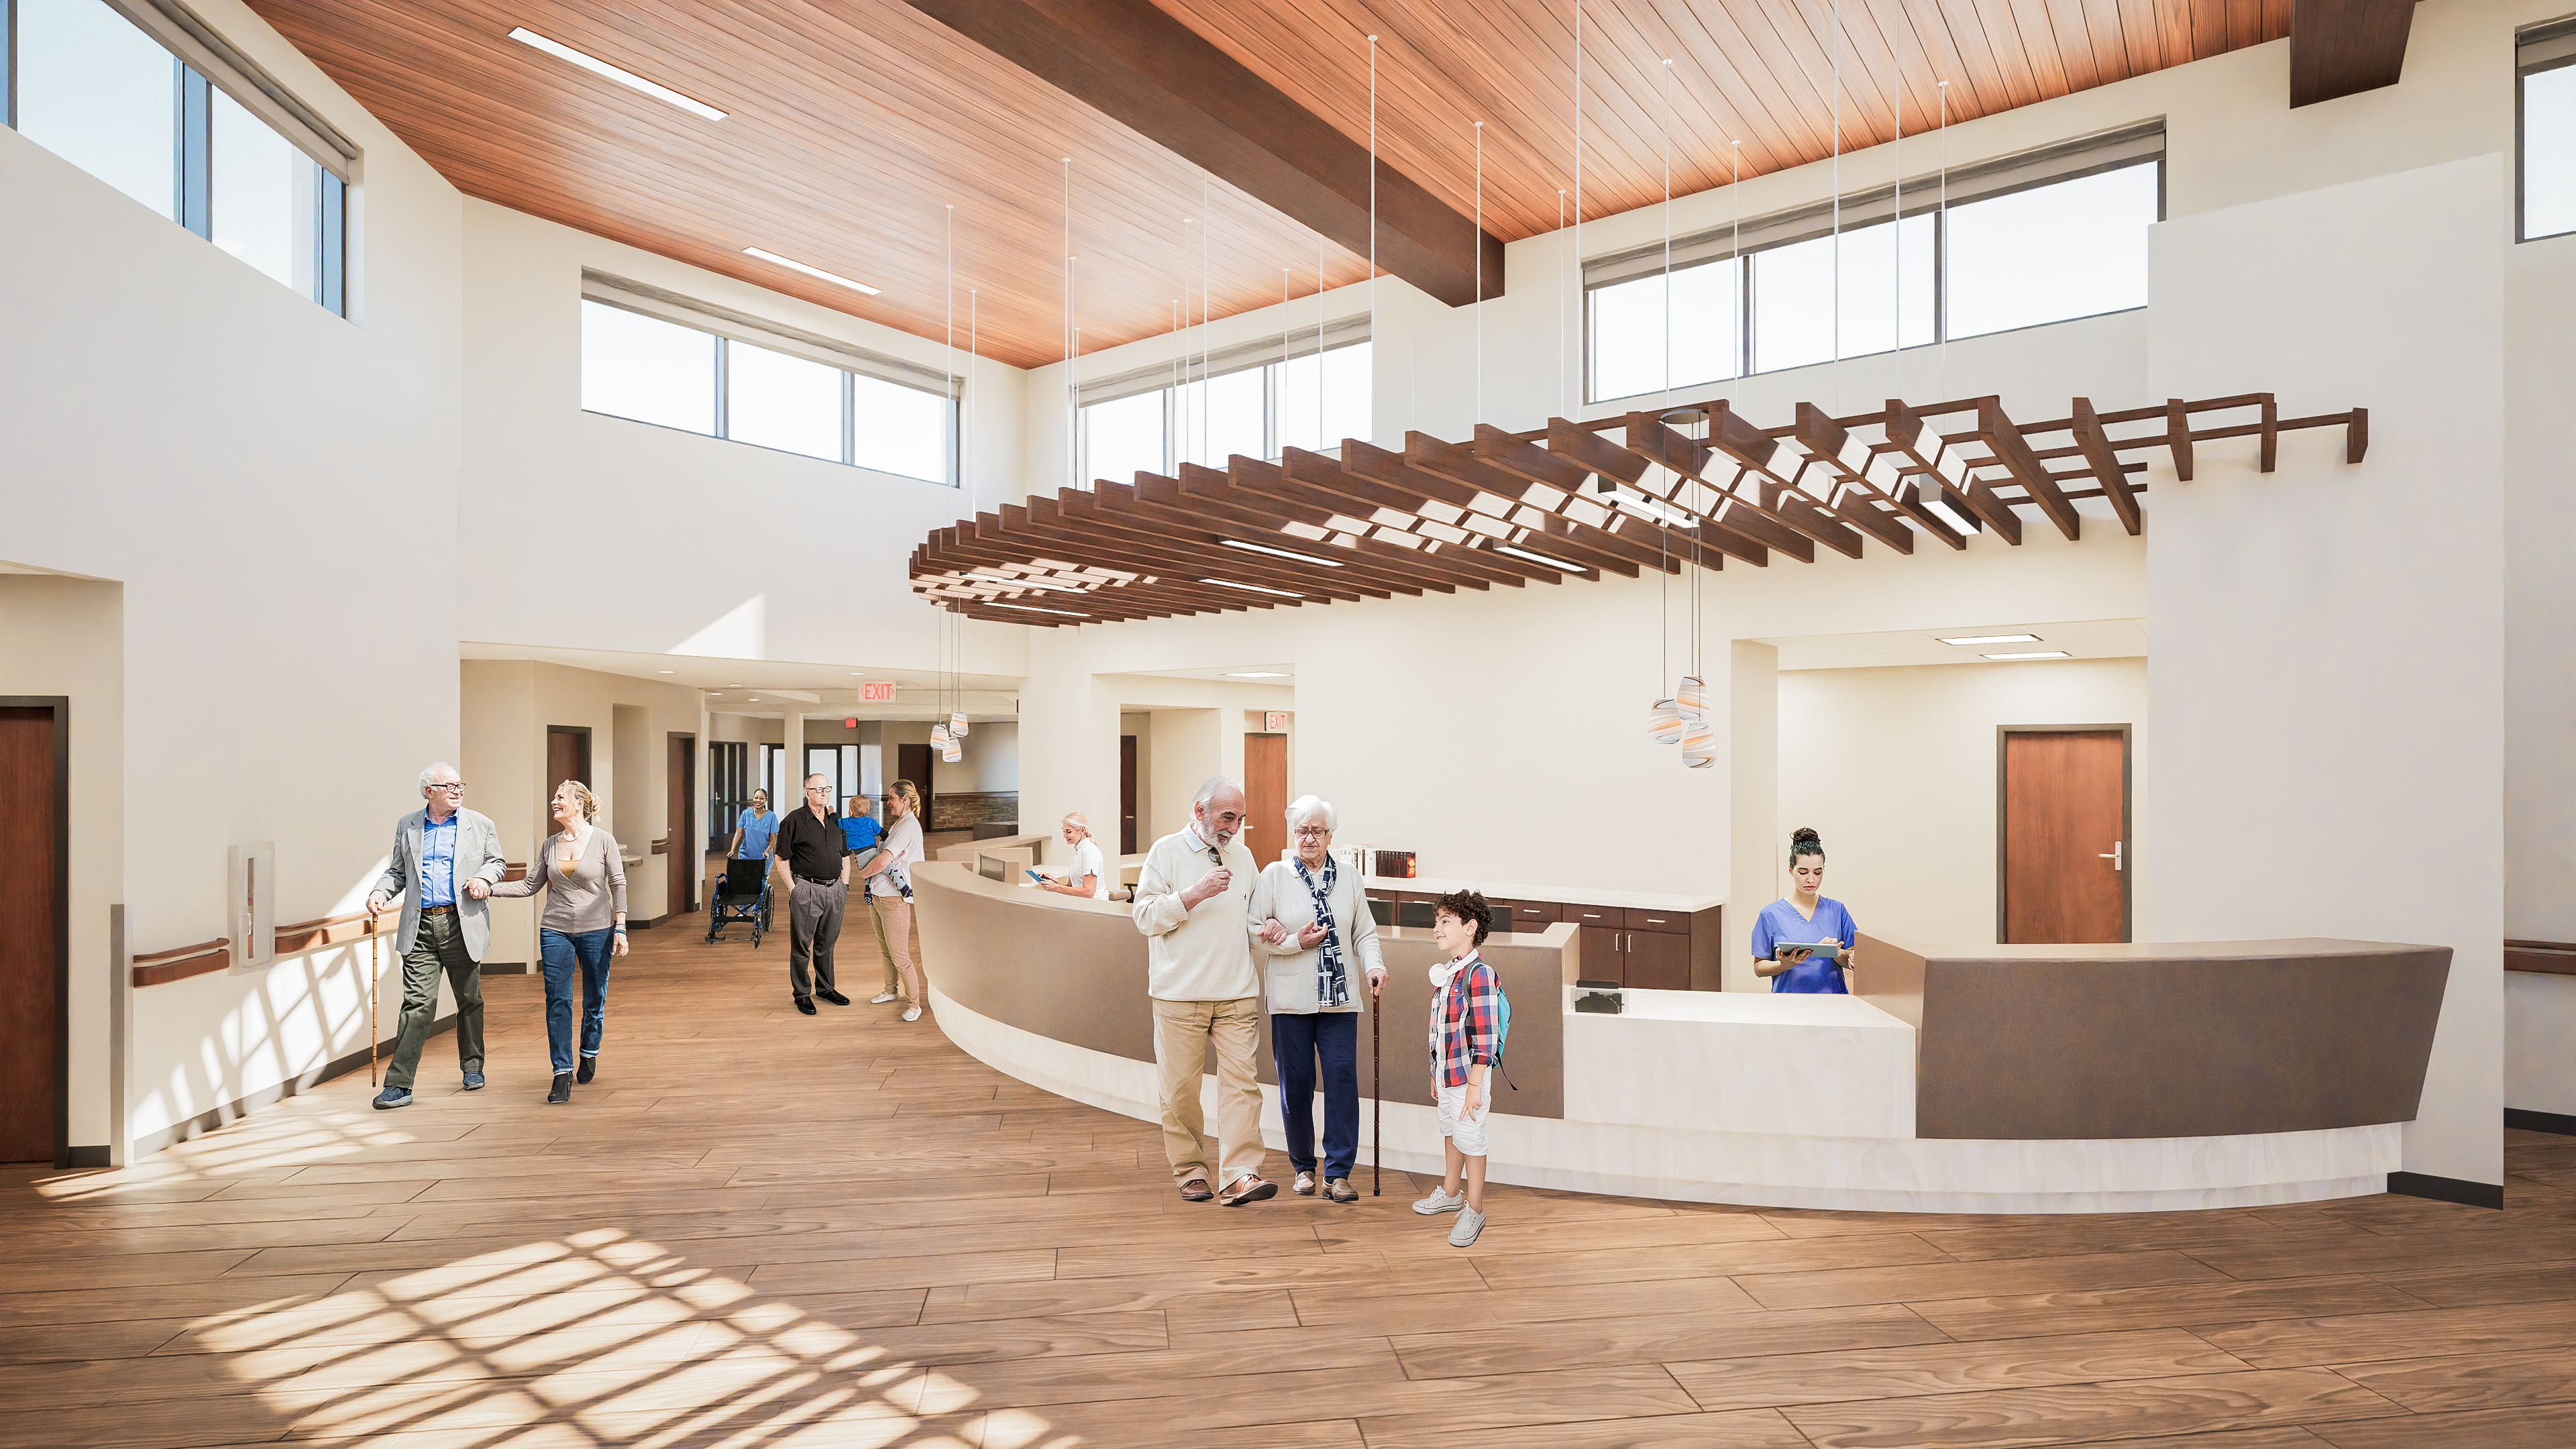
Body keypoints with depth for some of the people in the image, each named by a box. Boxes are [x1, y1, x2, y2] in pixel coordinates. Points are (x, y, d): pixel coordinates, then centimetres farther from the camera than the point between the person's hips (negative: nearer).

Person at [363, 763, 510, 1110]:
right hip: (420, 927, 0)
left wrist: (484, 877, -7)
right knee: (418, 1003, -8)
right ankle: (398, 1085, -3)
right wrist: (380, 892, -1)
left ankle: (472, 1067, 28)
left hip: (462, 925, 0)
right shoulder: (407, 826, 11)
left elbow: (497, 862, 14)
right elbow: (397, 871, 17)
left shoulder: (480, 824, 6)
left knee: (469, 1001, 11)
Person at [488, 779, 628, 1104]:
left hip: (596, 930, -3)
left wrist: (620, 928, -7)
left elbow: (618, 885, -3)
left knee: (595, 1000, 8)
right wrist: (489, 888, -2)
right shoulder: (550, 845, 6)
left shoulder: (603, 840, -5)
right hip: (556, 930, 3)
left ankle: (589, 1054, 33)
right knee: (557, 1001, -4)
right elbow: (530, 885, 11)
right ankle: (562, 1075, -1)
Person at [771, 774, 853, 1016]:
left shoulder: (836, 821, 11)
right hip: (806, 890, -5)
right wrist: (793, 888, -9)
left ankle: (826, 988, 28)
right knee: (801, 945, 3)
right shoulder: (794, 820, -6)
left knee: (827, 943, 15)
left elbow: (845, 857, 19)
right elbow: (782, 859, -5)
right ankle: (802, 993, 14)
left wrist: (844, 884, 10)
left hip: (835, 890, 5)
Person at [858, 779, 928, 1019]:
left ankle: (915, 1003, 6)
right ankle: (890, 990, 37)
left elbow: (881, 863, -24)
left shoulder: (909, 826, -18)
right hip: (877, 896, 10)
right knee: (885, 950, 21)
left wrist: (863, 872, -5)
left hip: (894, 900, -10)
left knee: (900, 957, -4)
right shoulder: (897, 824, 14)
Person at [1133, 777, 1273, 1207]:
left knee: (1241, 1081, -6)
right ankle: (1190, 1172, 20)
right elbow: (1146, 917, -8)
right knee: (1181, 1087, 4)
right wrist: (1196, 893, -18)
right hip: (1180, 994, -3)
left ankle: (1239, 1176, -5)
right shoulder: (1167, 851, 1)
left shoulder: (1242, 856, 15)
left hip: (1237, 994, 3)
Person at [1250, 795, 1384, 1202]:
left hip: (1339, 999, 2)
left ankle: (1338, 1173, 6)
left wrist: (1374, 965, -7)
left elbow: (1364, 933, 12)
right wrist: (1296, 942, -11)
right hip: (1291, 999, -1)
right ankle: (1303, 1168, 23)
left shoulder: (1349, 879, 10)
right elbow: (1254, 932, -1)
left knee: (1343, 1080, -5)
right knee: (1295, 1084, 4)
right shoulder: (1274, 875, 3)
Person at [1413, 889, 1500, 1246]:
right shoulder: (1443, 972, 8)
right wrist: (1436, 1073, 18)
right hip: (1446, 1072, 8)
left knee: (1470, 1139, 2)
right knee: (1450, 1132, 22)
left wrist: (1474, 1086, -21)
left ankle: (1474, 1210, 17)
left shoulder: (1478, 974, -20)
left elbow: (1485, 1039, -21)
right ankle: (1450, 1193, 40)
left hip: (1469, 1076, -8)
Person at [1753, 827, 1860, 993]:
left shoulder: (1836, 909, 11)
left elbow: (1851, 962, 10)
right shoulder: (1771, 914, 3)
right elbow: (1759, 968, 3)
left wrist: (1836, 953, -10)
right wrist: (1784, 965, -15)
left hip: (1833, 1000, 3)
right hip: (1789, 1001, -3)